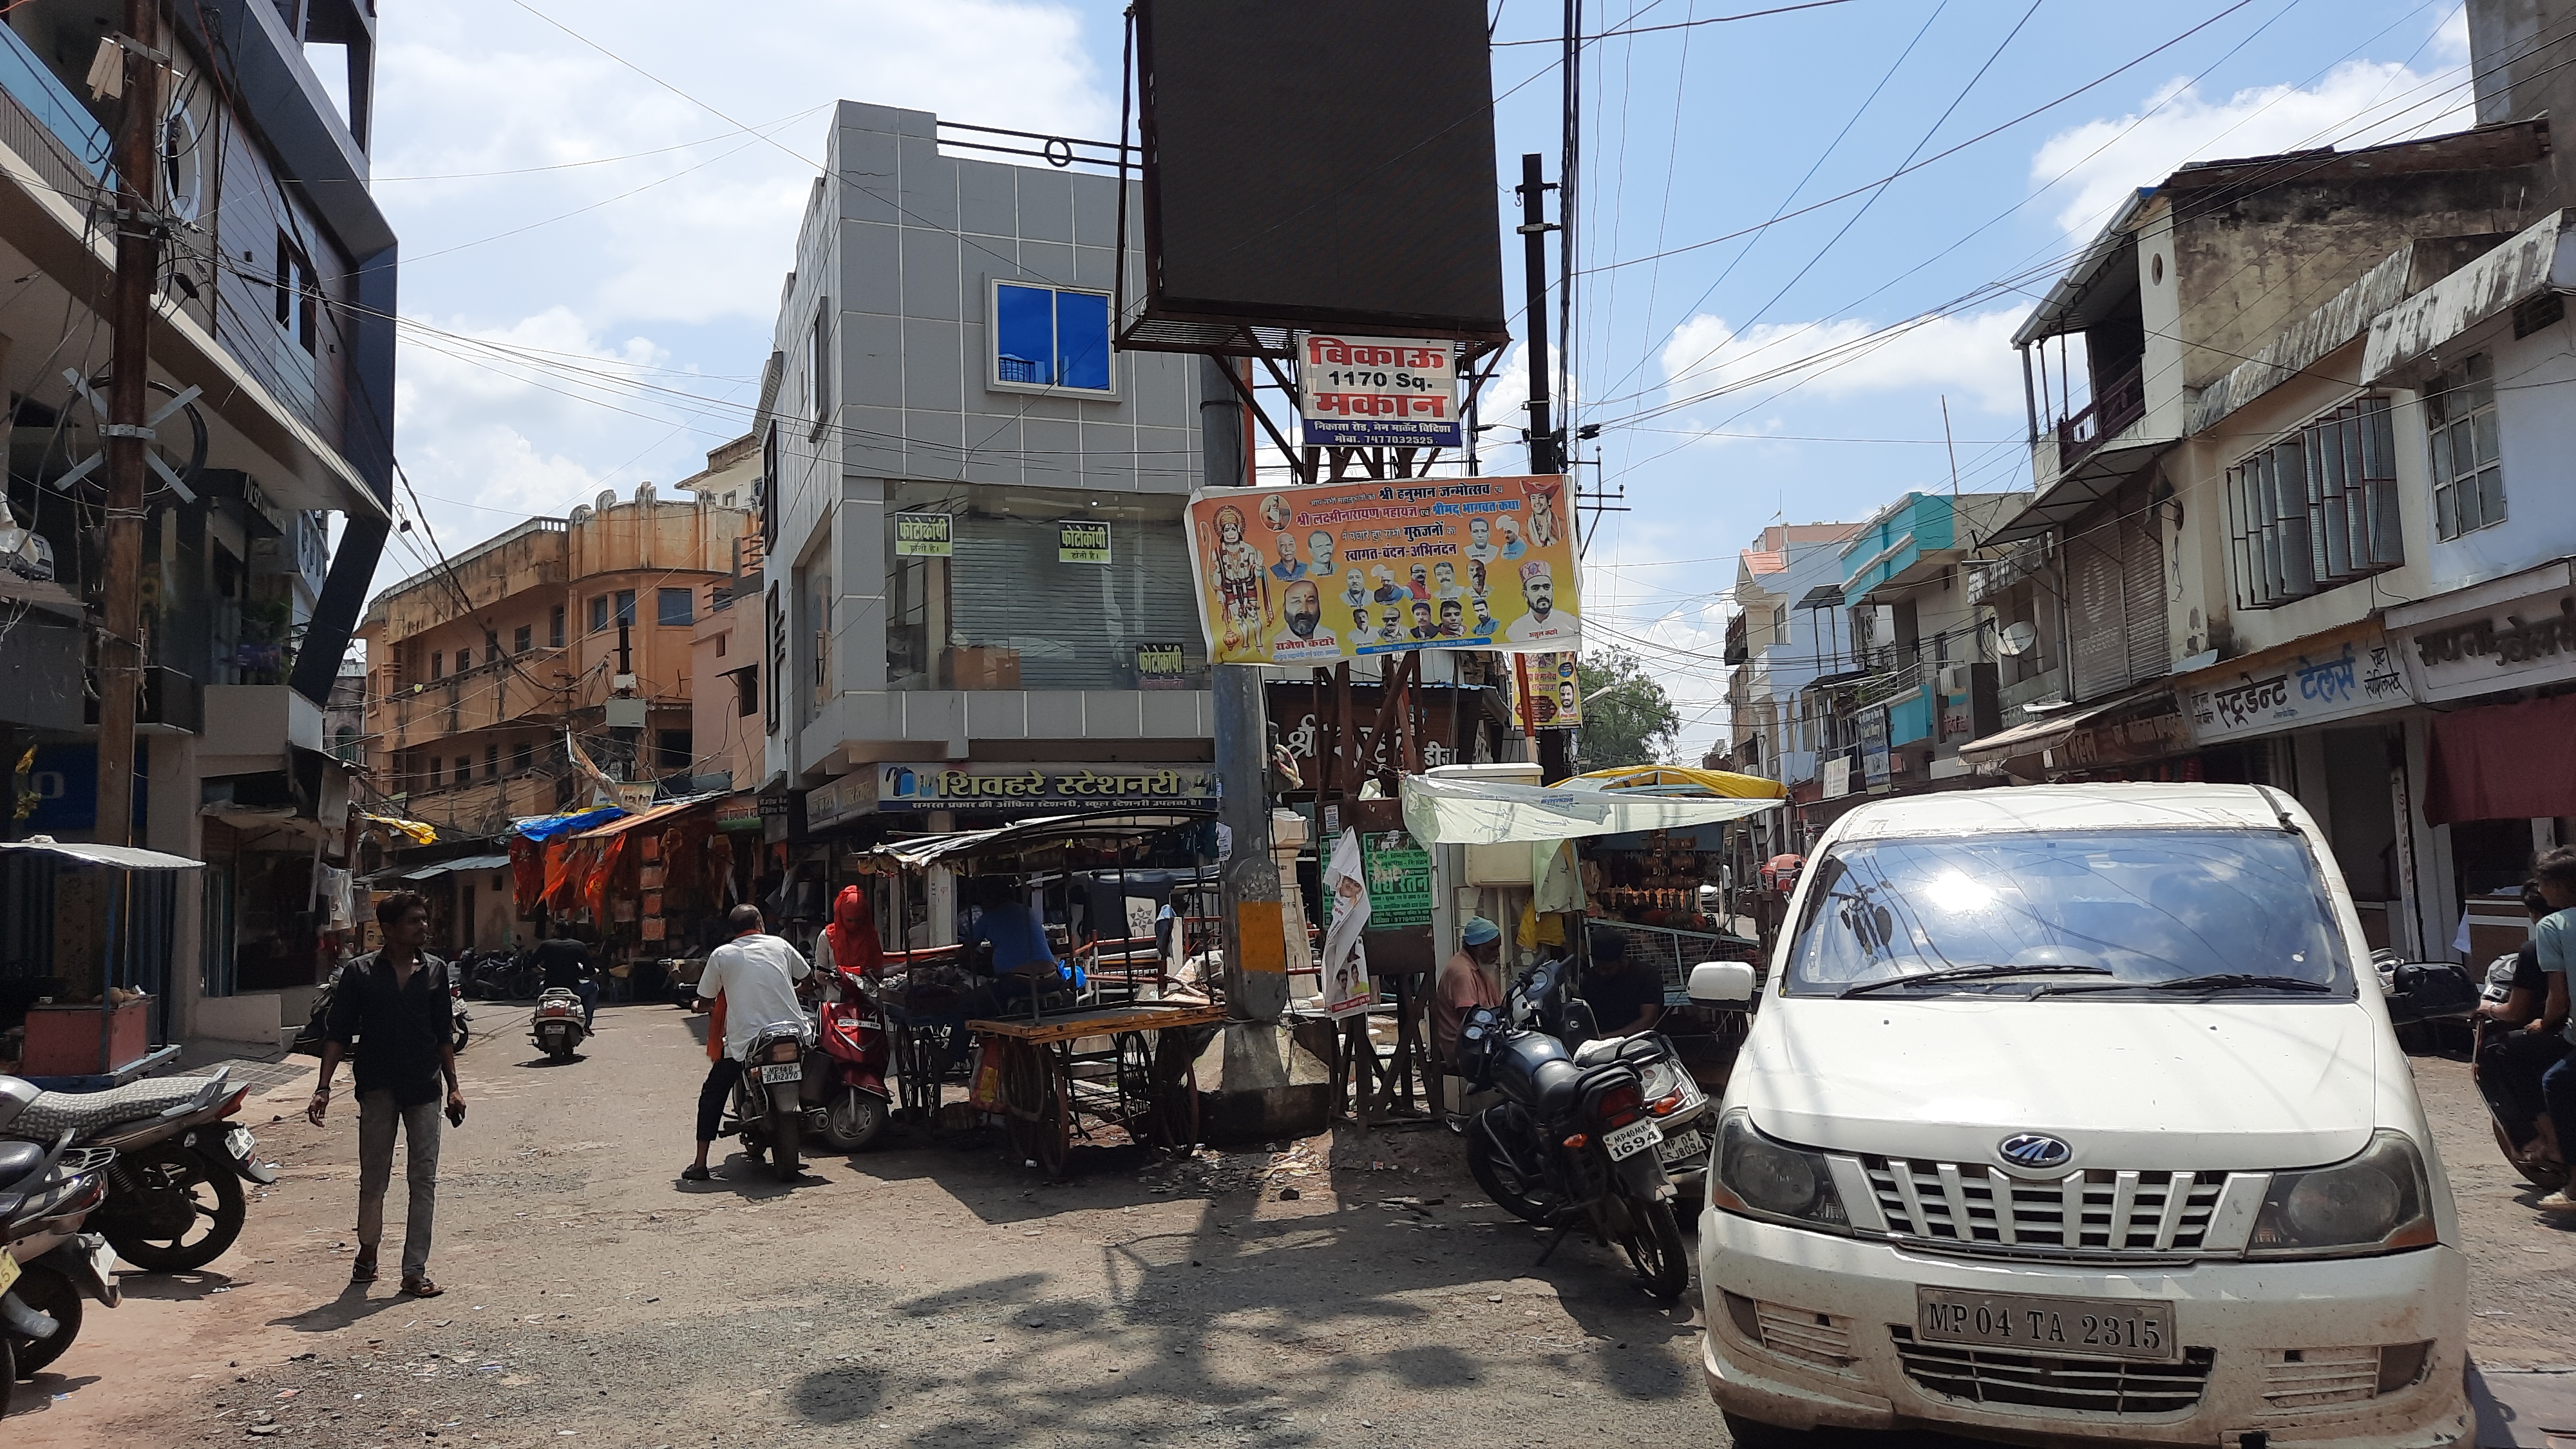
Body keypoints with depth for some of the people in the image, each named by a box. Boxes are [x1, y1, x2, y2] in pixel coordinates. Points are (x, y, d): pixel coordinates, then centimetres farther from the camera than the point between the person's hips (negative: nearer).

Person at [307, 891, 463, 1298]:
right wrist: (324, 1088, -9)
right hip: (377, 1086, -1)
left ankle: (415, 1273, 3)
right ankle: (367, 1251, 33)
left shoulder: (434, 970, 7)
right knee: (373, 1178, 8)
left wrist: (454, 1087, 8)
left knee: (423, 1180, -1)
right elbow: (337, 1033, -1)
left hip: (424, 1086, 2)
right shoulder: (359, 973, -1)